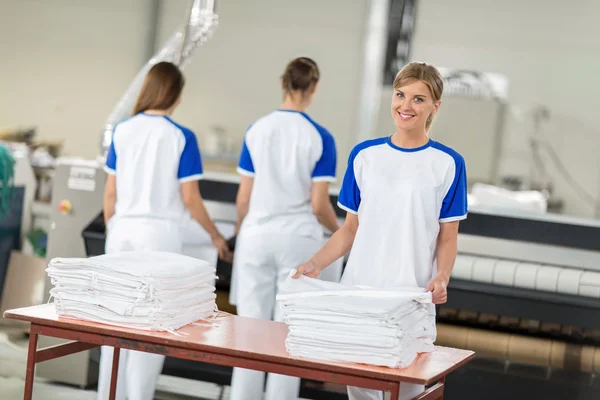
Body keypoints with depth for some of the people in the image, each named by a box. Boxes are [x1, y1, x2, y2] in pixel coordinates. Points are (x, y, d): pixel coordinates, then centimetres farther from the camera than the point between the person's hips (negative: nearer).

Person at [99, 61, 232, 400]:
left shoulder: (123, 131, 3)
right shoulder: (182, 137, -7)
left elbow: (110, 193, 6)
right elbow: (189, 197, -7)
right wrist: (215, 235, 6)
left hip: (123, 230, 4)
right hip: (160, 233, -4)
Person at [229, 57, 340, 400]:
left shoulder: (256, 131, -1)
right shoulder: (321, 138, -8)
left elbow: (244, 198, 1)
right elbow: (318, 204, -9)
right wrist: (339, 231, 10)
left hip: (257, 237, 2)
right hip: (299, 240, -2)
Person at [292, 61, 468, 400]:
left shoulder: (447, 163, 0)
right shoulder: (364, 155, 7)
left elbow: (448, 238, 2)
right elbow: (351, 228, 11)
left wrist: (442, 277, -17)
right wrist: (316, 264, -3)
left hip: (412, 297, -2)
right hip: (359, 291, 2)